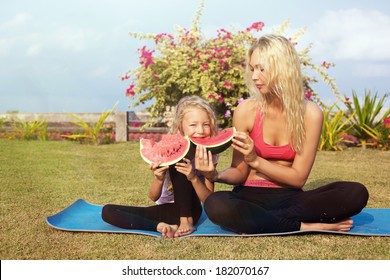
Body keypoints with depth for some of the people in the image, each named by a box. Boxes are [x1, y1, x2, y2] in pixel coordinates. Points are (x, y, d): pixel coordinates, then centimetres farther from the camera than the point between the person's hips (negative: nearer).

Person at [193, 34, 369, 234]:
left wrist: (256, 160, -20)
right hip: (252, 197, -1)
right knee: (215, 205, -34)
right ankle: (305, 227, -24)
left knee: (356, 193, -23)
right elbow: (240, 173, 1)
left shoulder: (310, 113, -7)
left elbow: (298, 178, -8)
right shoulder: (246, 111, -6)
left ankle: (257, 223, -25)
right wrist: (216, 175, -21)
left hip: (290, 197, 1)